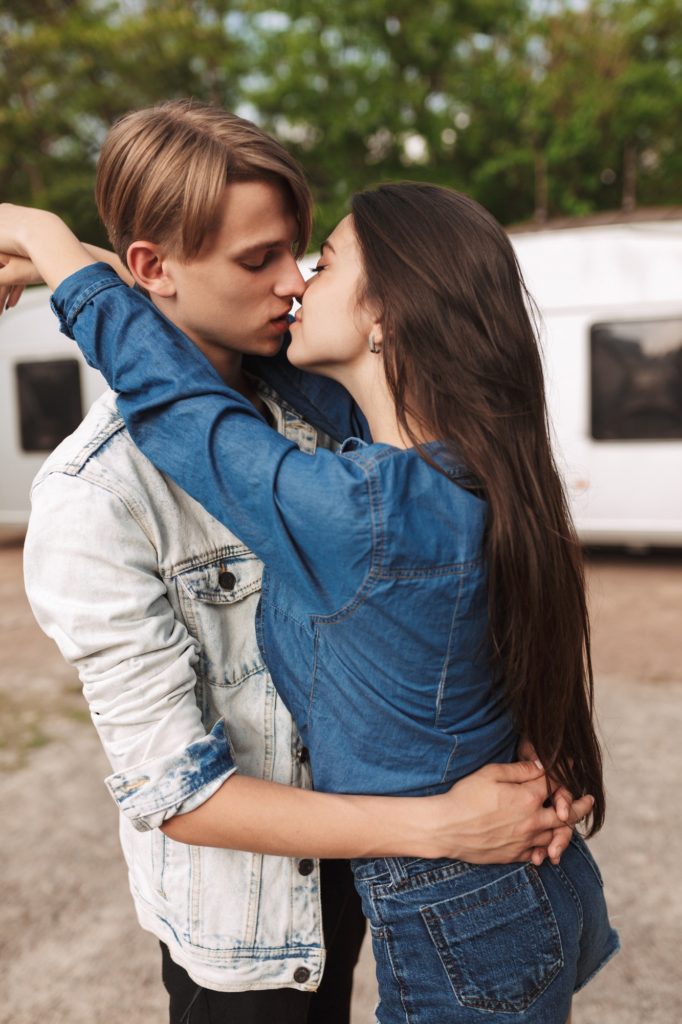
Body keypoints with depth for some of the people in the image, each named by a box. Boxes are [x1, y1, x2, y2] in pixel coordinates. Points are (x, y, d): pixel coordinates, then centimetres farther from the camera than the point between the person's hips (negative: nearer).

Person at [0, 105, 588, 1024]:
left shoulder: (299, 415, -7)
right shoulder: (94, 496, -26)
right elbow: (172, 789, -25)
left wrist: (518, 768, -16)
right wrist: (438, 827, -26)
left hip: (342, 869, 6)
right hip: (236, 925, -5)